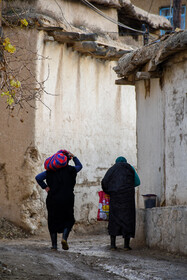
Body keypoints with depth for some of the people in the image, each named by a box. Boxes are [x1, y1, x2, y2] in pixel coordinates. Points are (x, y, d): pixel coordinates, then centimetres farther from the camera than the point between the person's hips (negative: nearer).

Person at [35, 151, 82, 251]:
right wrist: (73, 157, 22)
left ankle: (54, 244, 9)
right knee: (68, 220, 14)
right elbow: (79, 166, 21)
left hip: (53, 200, 1)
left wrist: (45, 187, 2)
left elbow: (38, 177, -6)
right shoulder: (70, 170, 0)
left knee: (53, 221, 11)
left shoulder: (51, 171, 2)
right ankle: (64, 237, -11)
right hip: (67, 200, -1)